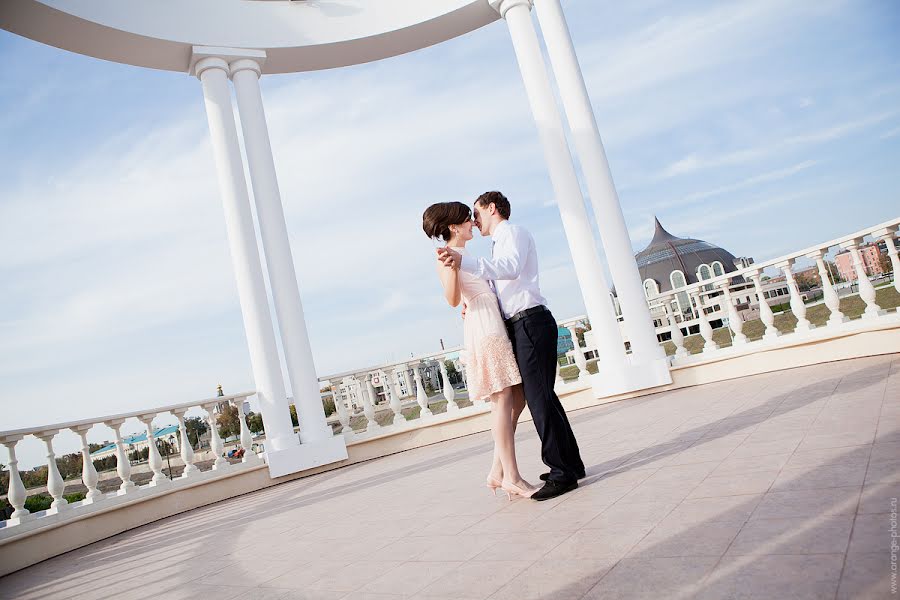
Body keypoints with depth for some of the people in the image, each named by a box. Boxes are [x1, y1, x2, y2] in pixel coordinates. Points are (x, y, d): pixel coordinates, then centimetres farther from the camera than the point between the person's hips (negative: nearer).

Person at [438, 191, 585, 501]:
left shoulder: (513, 232, -4)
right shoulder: (500, 243, 26)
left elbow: (511, 268, -26)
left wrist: (464, 261, -38)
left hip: (531, 322, -10)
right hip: (521, 325, 10)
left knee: (539, 398, -10)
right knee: (542, 396, 13)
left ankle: (562, 472, -3)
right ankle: (569, 464, 23)